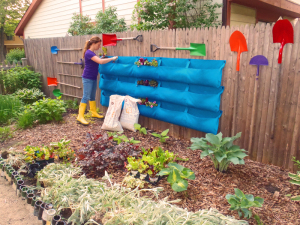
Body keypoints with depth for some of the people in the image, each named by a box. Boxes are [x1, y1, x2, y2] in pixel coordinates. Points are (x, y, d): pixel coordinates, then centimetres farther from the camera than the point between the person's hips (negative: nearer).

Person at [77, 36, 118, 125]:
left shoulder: (92, 53, 12)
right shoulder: (89, 53, -19)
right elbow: (101, 61, -28)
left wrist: (101, 57, 5)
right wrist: (112, 58, -21)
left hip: (93, 78, 10)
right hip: (88, 78, -10)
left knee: (92, 96, 17)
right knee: (86, 97, -8)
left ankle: (94, 112, 30)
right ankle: (80, 116, -3)